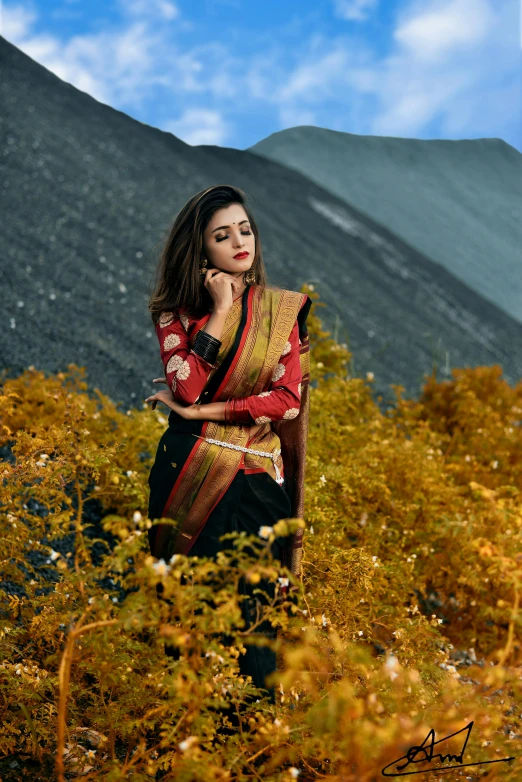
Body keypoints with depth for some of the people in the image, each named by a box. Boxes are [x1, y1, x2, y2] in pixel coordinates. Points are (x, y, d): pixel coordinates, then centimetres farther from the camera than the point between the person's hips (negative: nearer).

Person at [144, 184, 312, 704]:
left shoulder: (283, 311, 5)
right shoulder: (176, 312, 4)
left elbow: (288, 400, -6)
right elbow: (187, 388, -13)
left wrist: (199, 412, -9)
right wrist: (219, 309, -10)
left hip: (256, 483, 0)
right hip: (187, 475, 0)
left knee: (250, 611, -6)